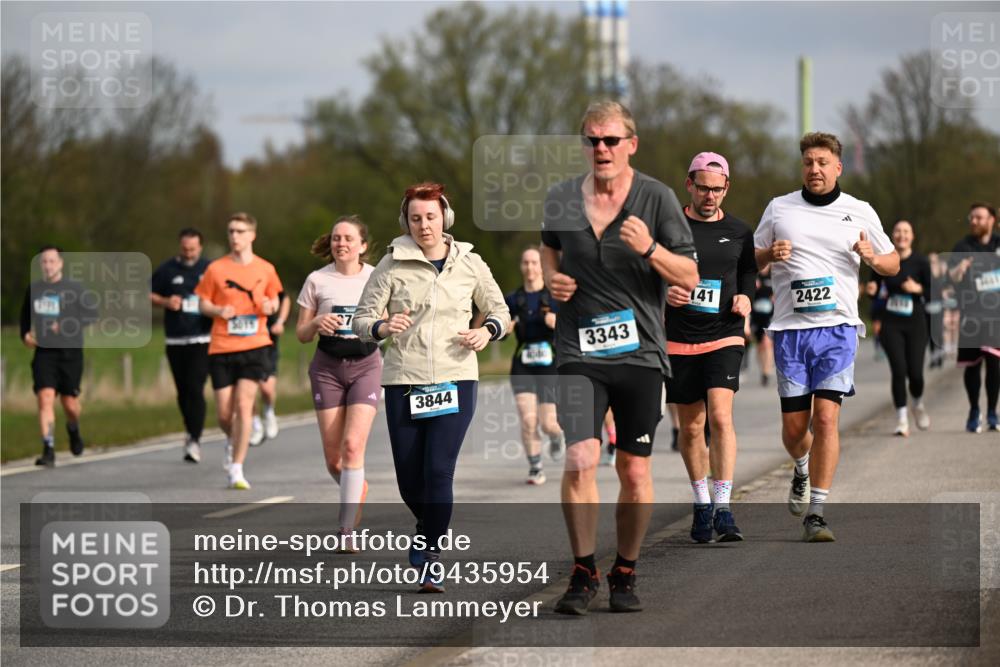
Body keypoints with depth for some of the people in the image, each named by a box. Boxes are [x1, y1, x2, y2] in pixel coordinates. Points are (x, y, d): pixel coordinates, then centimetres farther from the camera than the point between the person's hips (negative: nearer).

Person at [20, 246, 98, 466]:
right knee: (45, 398, -14)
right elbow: (25, 314, 24)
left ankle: (73, 429, 40)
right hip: (44, 352, 1)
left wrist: (67, 326, -17)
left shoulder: (74, 288, -1)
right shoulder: (34, 288, 8)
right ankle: (48, 450, -15)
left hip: (70, 351, -1)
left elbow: (92, 314, -5)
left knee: (70, 403, 4)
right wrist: (25, 334, 6)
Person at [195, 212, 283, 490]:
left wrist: (270, 306, -6)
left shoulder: (266, 269, 4)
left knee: (244, 405, -15)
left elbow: (274, 300, 18)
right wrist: (218, 311, -13)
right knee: (225, 414, 2)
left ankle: (236, 469, -9)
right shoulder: (216, 269, 1)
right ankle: (233, 440, 38)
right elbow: (203, 303, 8)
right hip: (221, 348, 1)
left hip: (254, 345, -1)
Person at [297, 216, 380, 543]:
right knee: (333, 455, 1)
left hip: (366, 365, -1)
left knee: (353, 445, -16)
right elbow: (301, 334, 6)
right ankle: (357, 489, 36)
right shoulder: (317, 280, 1)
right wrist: (317, 323, -16)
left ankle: (346, 531, -13)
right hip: (327, 368, 1)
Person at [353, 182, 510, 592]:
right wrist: (383, 327, -22)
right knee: (409, 480, 4)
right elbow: (361, 320, 1)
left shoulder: (469, 264, 5)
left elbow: (499, 311, 16)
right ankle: (429, 527, 37)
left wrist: (487, 331, -6)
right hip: (403, 383, 1)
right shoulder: (392, 265, 0)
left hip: (455, 380, 0)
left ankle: (431, 559, -3)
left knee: (438, 471, -14)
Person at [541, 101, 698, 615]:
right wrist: (552, 278, 5)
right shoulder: (560, 199, 4)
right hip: (579, 353, 0)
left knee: (634, 469, 4)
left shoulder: (657, 198, -2)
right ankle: (583, 573, -3)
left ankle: (625, 574, 20)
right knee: (580, 458, -15)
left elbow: (690, 278, -2)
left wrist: (650, 248, -19)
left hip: (641, 354, 0)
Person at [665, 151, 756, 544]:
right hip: (679, 341, 1)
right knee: (691, 427, 7)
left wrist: (745, 298, -4)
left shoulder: (739, 232, 7)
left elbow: (749, 274, 17)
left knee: (721, 416, -18)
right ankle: (701, 504, 24)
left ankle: (723, 510, -18)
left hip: (724, 338, -1)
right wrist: (664, 292, -14)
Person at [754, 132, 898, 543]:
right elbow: (750, 261, 17)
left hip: (837, 326, -1)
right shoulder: (779, 208, 9)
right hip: (789, 327, 1)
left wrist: (872, 258, -7)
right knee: (794, 425, 2)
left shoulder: (859, 212, 8)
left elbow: (893, 263, 16)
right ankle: (803, 470, 38)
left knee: (826, 416, -14)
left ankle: (816, 514, -11)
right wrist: (770, 254, -6)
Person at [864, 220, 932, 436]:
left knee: (915, 372, -5)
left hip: (915, 323, -1)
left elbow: (933, 293, -5)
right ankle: (902, 418, 0)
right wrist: (871, 290, -14)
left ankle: (918, 404, 28)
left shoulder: (920, 262, -4)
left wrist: (918, 288, -25)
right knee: (898, 370, -11)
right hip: (891, 323, 1)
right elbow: (875, 286, 9)